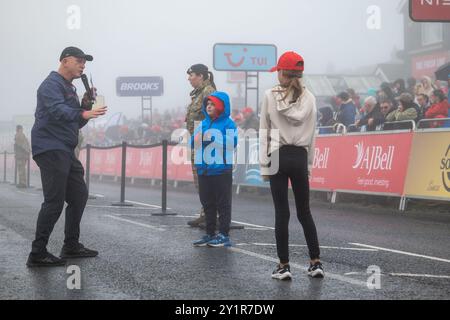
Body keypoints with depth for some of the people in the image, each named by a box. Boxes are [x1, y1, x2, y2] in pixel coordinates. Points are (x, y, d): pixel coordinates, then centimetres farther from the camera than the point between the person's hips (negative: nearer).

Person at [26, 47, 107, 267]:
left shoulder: (69, 89, 22)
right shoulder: (52, 84, -8)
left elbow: (77, 123, 22)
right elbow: (57, 110, -28)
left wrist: (86, 104, 5)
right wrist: (83, 113, -41)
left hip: (65, 151, 10)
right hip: (50, 148, -10)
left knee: (79, 195, 13)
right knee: (54, 201, -13)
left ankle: (71, 246, 23)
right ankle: (37, 254, -11)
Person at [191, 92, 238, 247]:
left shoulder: (228, 123, -5)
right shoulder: (203, 123, 13)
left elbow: (232, 142, -18)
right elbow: (194, 142, 13)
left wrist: (212, 138, -20)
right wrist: (195, 139, -10)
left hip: (221, 170, -7)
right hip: (204, 169, 7)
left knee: (223, 203, -1)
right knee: (207, 203, 12)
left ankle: (224, 235, 3)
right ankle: (210, 234, 19)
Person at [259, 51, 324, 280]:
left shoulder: (271, 95, -6)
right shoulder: (309, 97, 2)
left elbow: (264, 131, -5)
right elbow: (312, 133, 5)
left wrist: (264, 164, 0)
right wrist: (308, 164, 13)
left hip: (278, 157, -3)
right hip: (300, 158, 3)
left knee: (281, 213, 2)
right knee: (304, 212, 12)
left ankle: (284, 265, 4)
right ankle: (316, 262, 12)